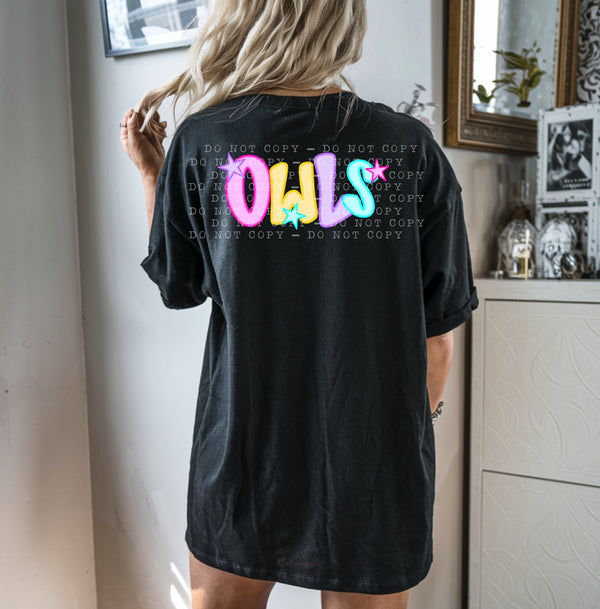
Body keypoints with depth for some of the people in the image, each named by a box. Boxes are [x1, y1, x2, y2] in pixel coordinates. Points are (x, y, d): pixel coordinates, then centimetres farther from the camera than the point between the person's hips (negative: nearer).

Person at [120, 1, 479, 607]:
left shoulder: (199, 140, -9)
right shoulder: (412, 147, -8)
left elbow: (176, 288, 4)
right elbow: (437, 329, -4)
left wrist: (150, 173, 16)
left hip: (241, 461, 1)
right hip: (376, 469, 0)